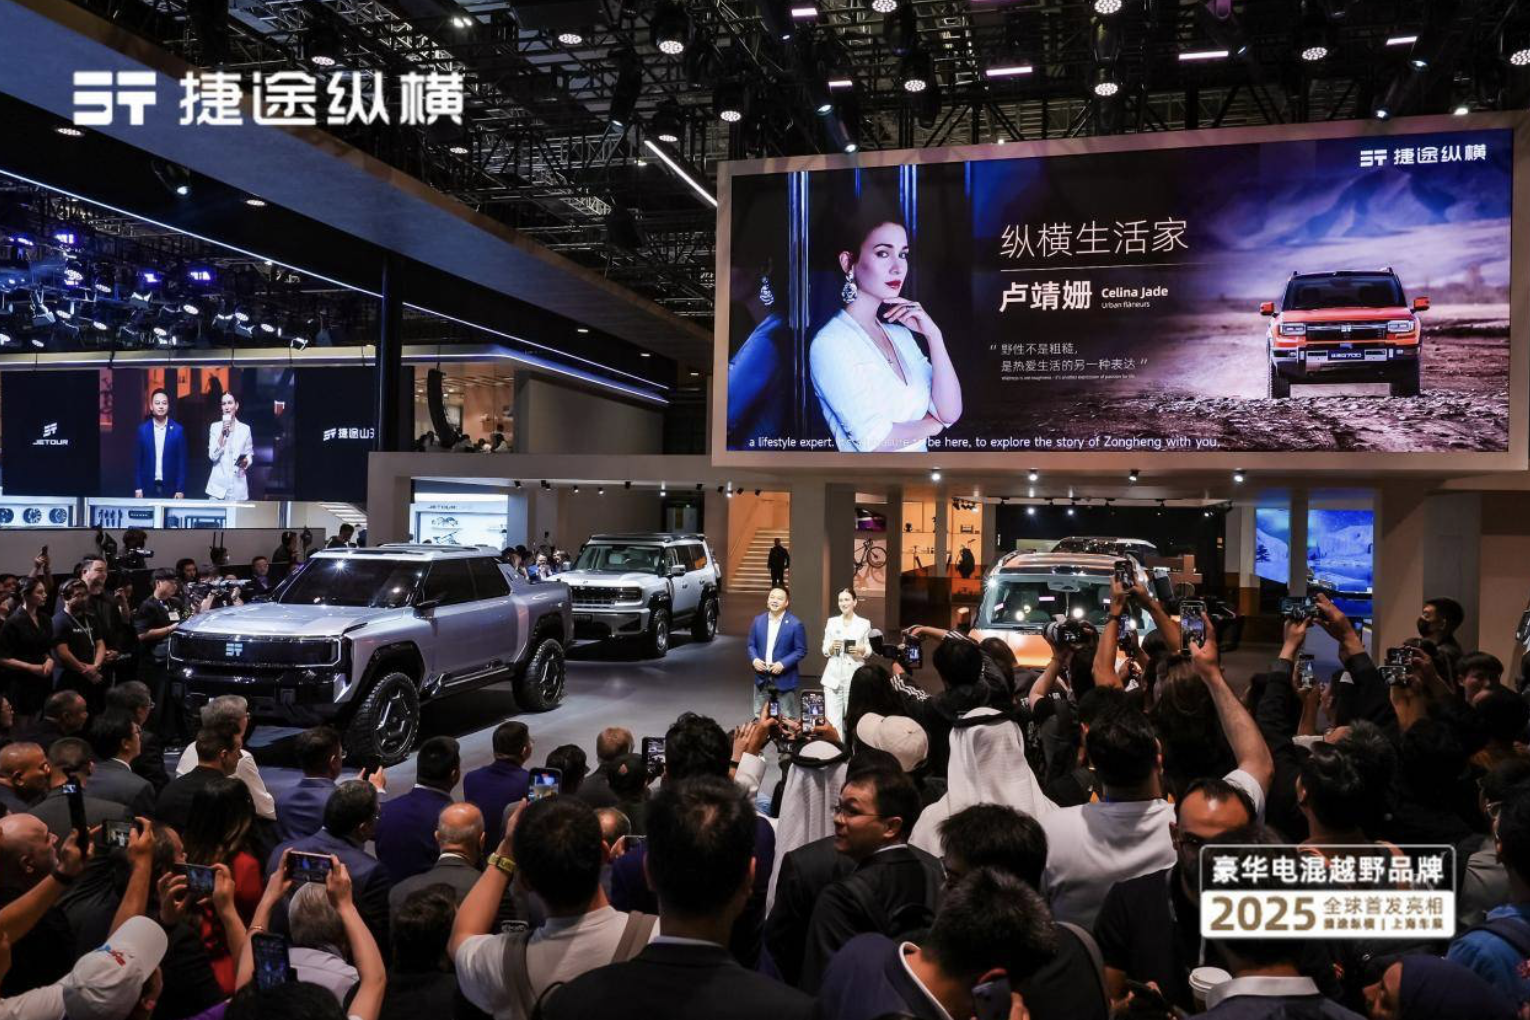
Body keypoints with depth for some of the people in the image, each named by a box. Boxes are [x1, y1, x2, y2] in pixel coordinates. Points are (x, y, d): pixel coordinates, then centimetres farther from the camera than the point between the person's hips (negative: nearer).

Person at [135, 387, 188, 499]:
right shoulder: (143, 429, 5)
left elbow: (182, 462, 0)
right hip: (148, 487, 1)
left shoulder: (178, 430, 1)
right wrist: (138, 488, 0)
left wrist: (180, 490, -5)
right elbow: (138, 461, 7)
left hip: (170, 488, -1)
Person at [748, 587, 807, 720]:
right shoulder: (758, 621, 5)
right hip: (762, 677, 4)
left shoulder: (795, 624, -9)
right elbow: (751, 645, 10)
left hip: (784, 678, -4)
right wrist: (754, 659, -10)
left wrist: (783, 664, -19)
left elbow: (801, 650, -8)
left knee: (788, 719, 4)